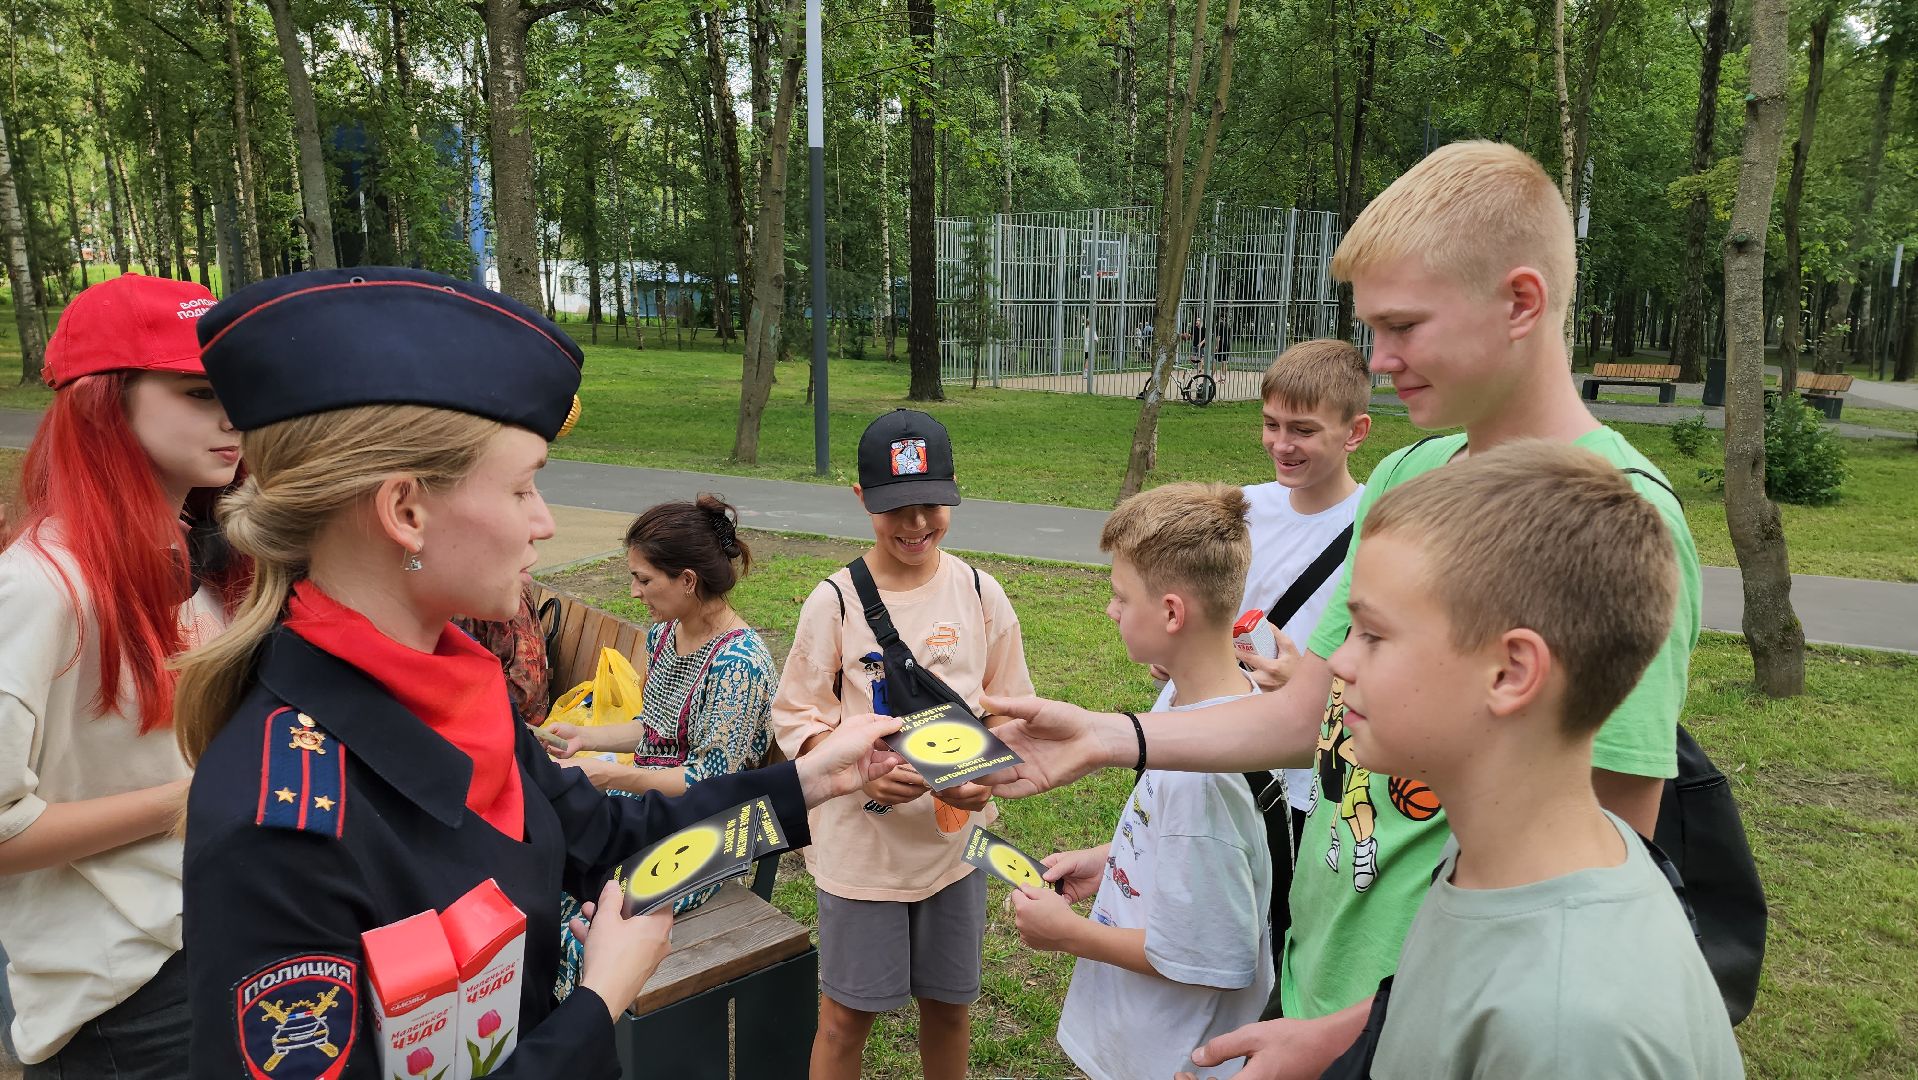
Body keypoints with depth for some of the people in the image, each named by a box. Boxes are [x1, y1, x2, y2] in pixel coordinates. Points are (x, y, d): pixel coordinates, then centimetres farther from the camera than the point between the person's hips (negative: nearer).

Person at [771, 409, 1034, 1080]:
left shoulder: (980, 595, -5)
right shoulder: (835, 602, -12)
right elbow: (795, 717, -6)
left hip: (956, 839, 2)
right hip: (860, 843, -2)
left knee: (948, 1004, 18)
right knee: (845, 1017, 11)